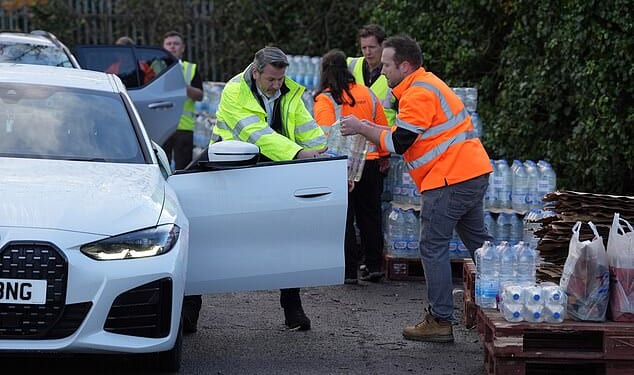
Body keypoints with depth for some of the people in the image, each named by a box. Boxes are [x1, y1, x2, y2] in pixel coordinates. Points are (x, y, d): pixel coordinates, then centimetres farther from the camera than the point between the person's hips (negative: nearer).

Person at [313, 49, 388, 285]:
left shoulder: (324, 100, -10)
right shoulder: (367, 94, 5)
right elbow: (382, 128, 10)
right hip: (369, 164, 4)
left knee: (344, 218, 3)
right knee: (369, 214, 16)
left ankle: (349, 271, 4)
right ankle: (375, 266, 20)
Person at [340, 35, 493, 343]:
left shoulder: (418, 94, -14)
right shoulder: (426, 85, 19)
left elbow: (399, 143, -16)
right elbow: (412, 134, 19)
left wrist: (361, 129, -5)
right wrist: (373, 129, 10)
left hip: (450, 179, -11)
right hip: (473, 175, 11)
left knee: (433, 248, -4)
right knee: (478, 242, 16)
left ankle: (440, 321, -2)